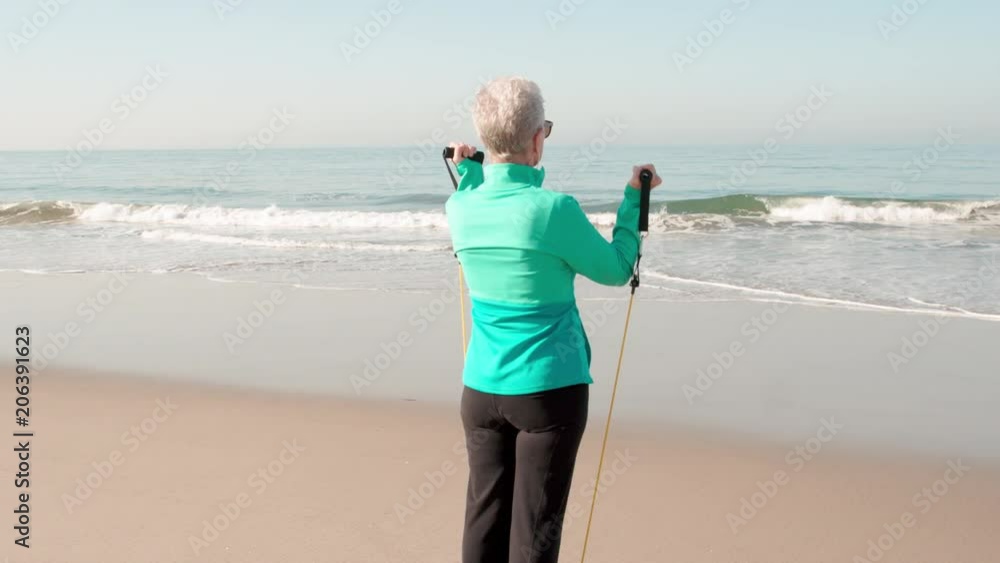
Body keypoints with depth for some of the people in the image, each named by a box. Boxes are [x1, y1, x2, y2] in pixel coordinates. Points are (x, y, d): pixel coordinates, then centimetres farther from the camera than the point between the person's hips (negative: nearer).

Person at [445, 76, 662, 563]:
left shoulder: (460, 207, -2)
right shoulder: (554, 209, -17)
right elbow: (616, 269, -2)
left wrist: (468, 172, 31)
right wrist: (634, 198, 7)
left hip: (482, 389, 5)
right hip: (550, 387, -5)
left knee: (484, 521, 11)